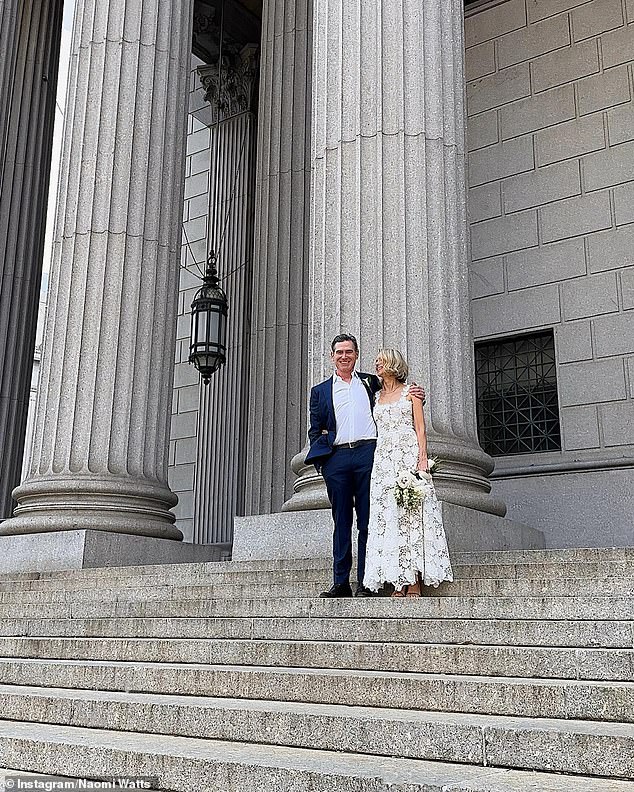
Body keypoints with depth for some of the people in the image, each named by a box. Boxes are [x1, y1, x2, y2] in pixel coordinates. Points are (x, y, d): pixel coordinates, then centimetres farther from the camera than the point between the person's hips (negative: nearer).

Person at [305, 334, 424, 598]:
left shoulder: (371, 383, 17)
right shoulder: (320, 391, 18)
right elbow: (315, 431, 16)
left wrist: (415, 395, 2)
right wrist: (320, 458, 1)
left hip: (368, 453, -1)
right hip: (336, 457, 1)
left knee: (367, 521, -3)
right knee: (341, 520, 2)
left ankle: (365, 582, 0)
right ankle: (341, 583, 5)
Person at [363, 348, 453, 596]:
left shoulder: (410, 392, 6)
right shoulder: (377, 396, 18)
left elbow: (420, 429, 0)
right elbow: (375, 430, 16)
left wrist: (422, 458, -13)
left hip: (409, 455, -4)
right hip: (383, 459, 4)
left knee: (411, 513, -9)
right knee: (387, 516, -3)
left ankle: (415, 582, -9)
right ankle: (400, 583, -1)